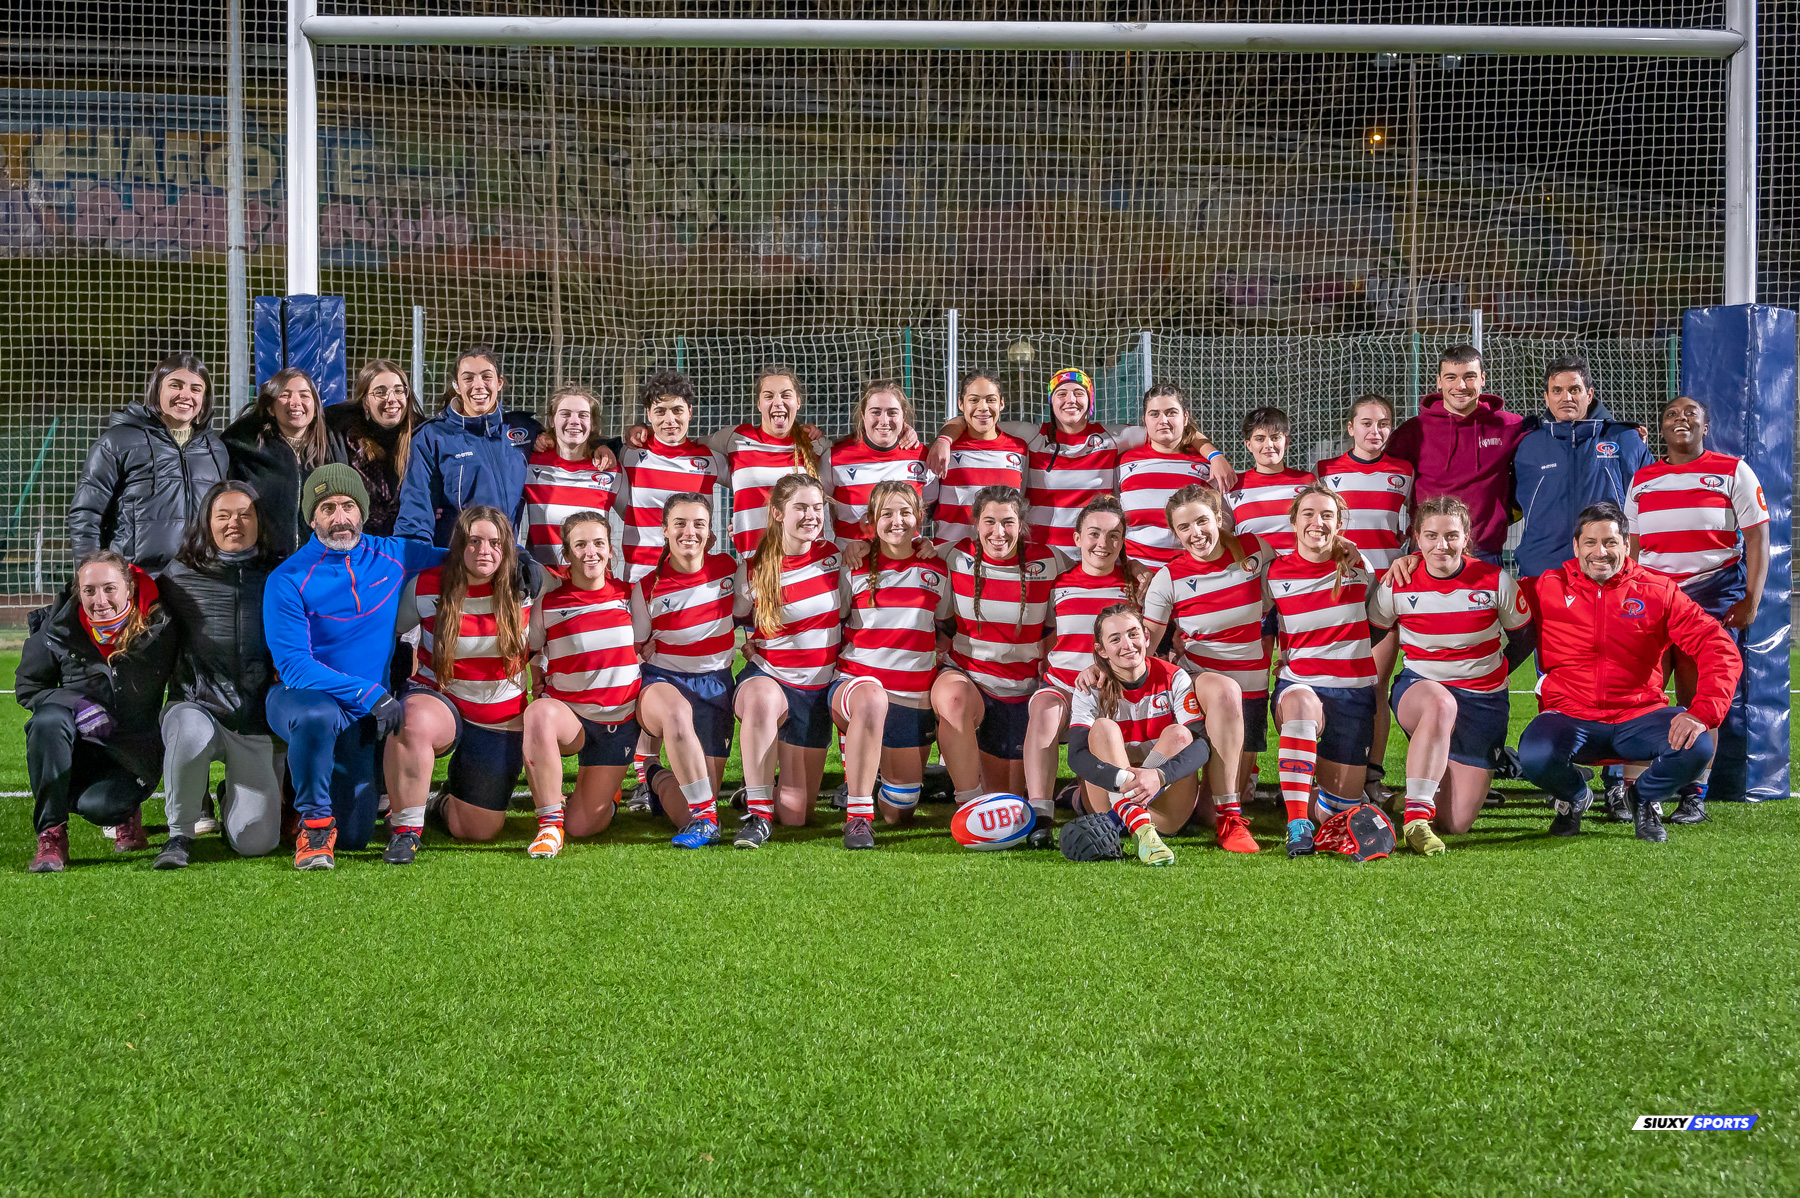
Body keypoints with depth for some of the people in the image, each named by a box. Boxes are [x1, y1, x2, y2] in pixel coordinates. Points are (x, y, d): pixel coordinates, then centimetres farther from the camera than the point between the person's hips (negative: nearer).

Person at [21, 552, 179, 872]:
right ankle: (50, 835, -19)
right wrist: (77, 705, -17)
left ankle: (127, 810, 11)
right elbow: (27, 688, 2)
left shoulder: (159, 629, -14)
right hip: (78, 747, 2)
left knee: (98, 807, -30)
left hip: (133, 754, -2)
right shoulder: (57, 629, -9)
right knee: (48, 720, -32)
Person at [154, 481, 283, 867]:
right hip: (198, 706, -1)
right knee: (192, 733, -40)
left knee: (255, 841, -8)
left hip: (259, 720, 1)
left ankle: (233, 797, 30)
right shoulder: (180, 576, 2)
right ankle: (180, 833, -12)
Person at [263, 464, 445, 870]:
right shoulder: (288, 580, -13)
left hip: (362, 716, 4)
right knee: (320, 716, -41)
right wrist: (369, 694, -29)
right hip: (297, 698, -4)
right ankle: (314, 823, -19)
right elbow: (293, 665, -20)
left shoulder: (394, 556, 0)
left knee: (355, 836, 1)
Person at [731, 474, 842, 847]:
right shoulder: (753, 570, -9)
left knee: (794, 814, 0)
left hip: (817, 689, 3)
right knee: (762, 699, -44)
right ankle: (757, 813, -33)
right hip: (770, 677, -2)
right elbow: (733, 622, 9)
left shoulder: (833, 554, -3)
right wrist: (748, 644, -7)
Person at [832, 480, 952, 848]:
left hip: (913, 698, 3)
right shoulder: (854, 569, 2)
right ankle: (858, 815, -33)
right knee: (871, 697, -44)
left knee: (899, 812, 5)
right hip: (856, 681, -3)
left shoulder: (936, 570, 8)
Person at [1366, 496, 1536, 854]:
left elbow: (1525, 637, 8)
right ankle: (1416, 814, -37)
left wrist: (1490, 674, 9)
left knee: (1456, 823, -5)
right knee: (1440, 704, -43)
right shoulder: (1396, 586, -7)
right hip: (1419, 688, -1)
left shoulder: (1496, 582, -8)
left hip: (1483, 699, 1)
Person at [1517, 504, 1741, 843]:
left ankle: (1646, 799, 9)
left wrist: (1701, 713, -19)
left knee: (1697, 747, -28)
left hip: (1639, 716, 1)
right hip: (1571, 717, -1)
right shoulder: (1548, 588, 3)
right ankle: (1572, 796, 8)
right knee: (1535, 756, -34)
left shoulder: (1658, 591, 2)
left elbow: (1720, 649, -4)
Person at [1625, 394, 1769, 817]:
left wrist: (1750, 600, -7)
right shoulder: (1643, 480, 14)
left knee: (1699, 693, -6)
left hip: (1713, 592, -3)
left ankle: (1695, 794, 1)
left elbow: (1757, 539, 1)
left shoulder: (1733, 472, 4)